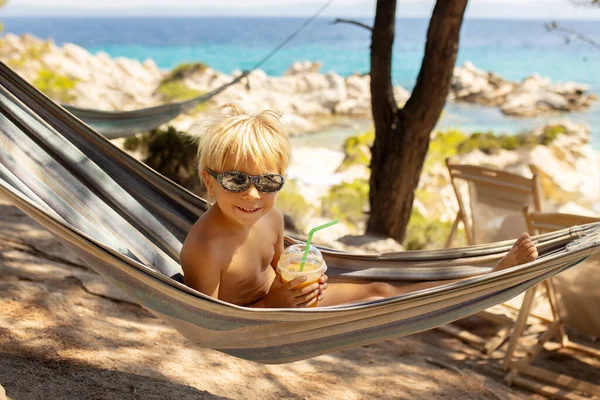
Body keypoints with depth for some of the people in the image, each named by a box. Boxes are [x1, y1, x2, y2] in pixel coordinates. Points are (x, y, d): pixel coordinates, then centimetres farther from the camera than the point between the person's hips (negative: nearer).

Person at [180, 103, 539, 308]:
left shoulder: (271, 218, -6)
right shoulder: (204, 248, -31)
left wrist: (296, 281, -10)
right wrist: (273, 304, -32)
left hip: (282, 303, 8)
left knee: (380, 290, 6)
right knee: (376, 303, -9)